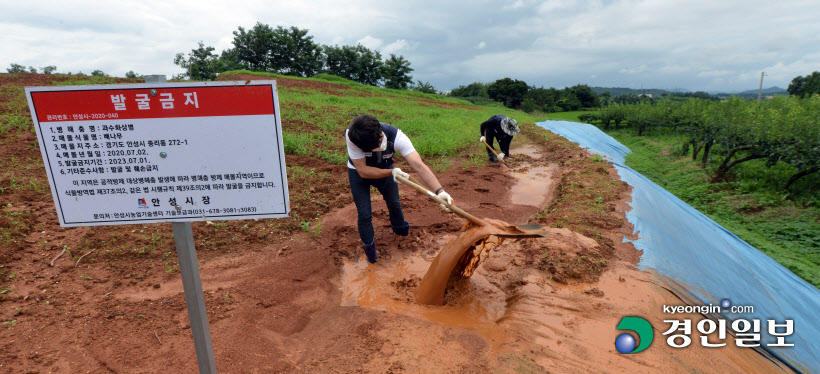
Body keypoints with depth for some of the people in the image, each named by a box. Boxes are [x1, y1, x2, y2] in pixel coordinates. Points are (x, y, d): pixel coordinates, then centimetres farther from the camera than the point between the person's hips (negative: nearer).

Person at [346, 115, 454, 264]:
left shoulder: (396, 137, -38)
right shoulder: (351, 136, -40)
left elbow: (419, 165, -47)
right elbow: (362, 170, -34)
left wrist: (440, 190, -59)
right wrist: (391, 172, -44)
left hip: (385, 170, 2)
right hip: (358, 172, -2)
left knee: (394, 203, 16)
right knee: (364, 214, -4)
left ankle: (400, 228, 51)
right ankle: (369, 247, 25)